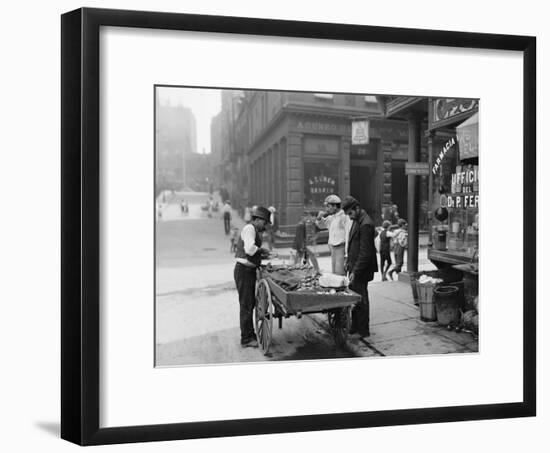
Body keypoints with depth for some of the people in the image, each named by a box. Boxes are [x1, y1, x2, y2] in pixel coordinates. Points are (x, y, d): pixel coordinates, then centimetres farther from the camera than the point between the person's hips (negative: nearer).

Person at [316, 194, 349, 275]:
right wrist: (319, 217, 8)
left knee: (340, 273, -14)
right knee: (334, 273, 11)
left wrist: (347, 254, -20)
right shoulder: (331, 218, 14)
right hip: (333, 249, 9)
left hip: (341, 247, -9)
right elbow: (321, 225, 30)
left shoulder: (344, 217, -12)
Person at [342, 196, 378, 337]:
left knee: (360, 299, -1)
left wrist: (355, 271, -21)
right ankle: (355, 327, 23)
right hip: (354, 268, 9)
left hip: (361, 270, -9)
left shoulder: (366, 224, -20)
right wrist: (348, 262, 16)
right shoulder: (357, 221, 11)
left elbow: (365, 252, -22)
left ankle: (363, 331, 9)